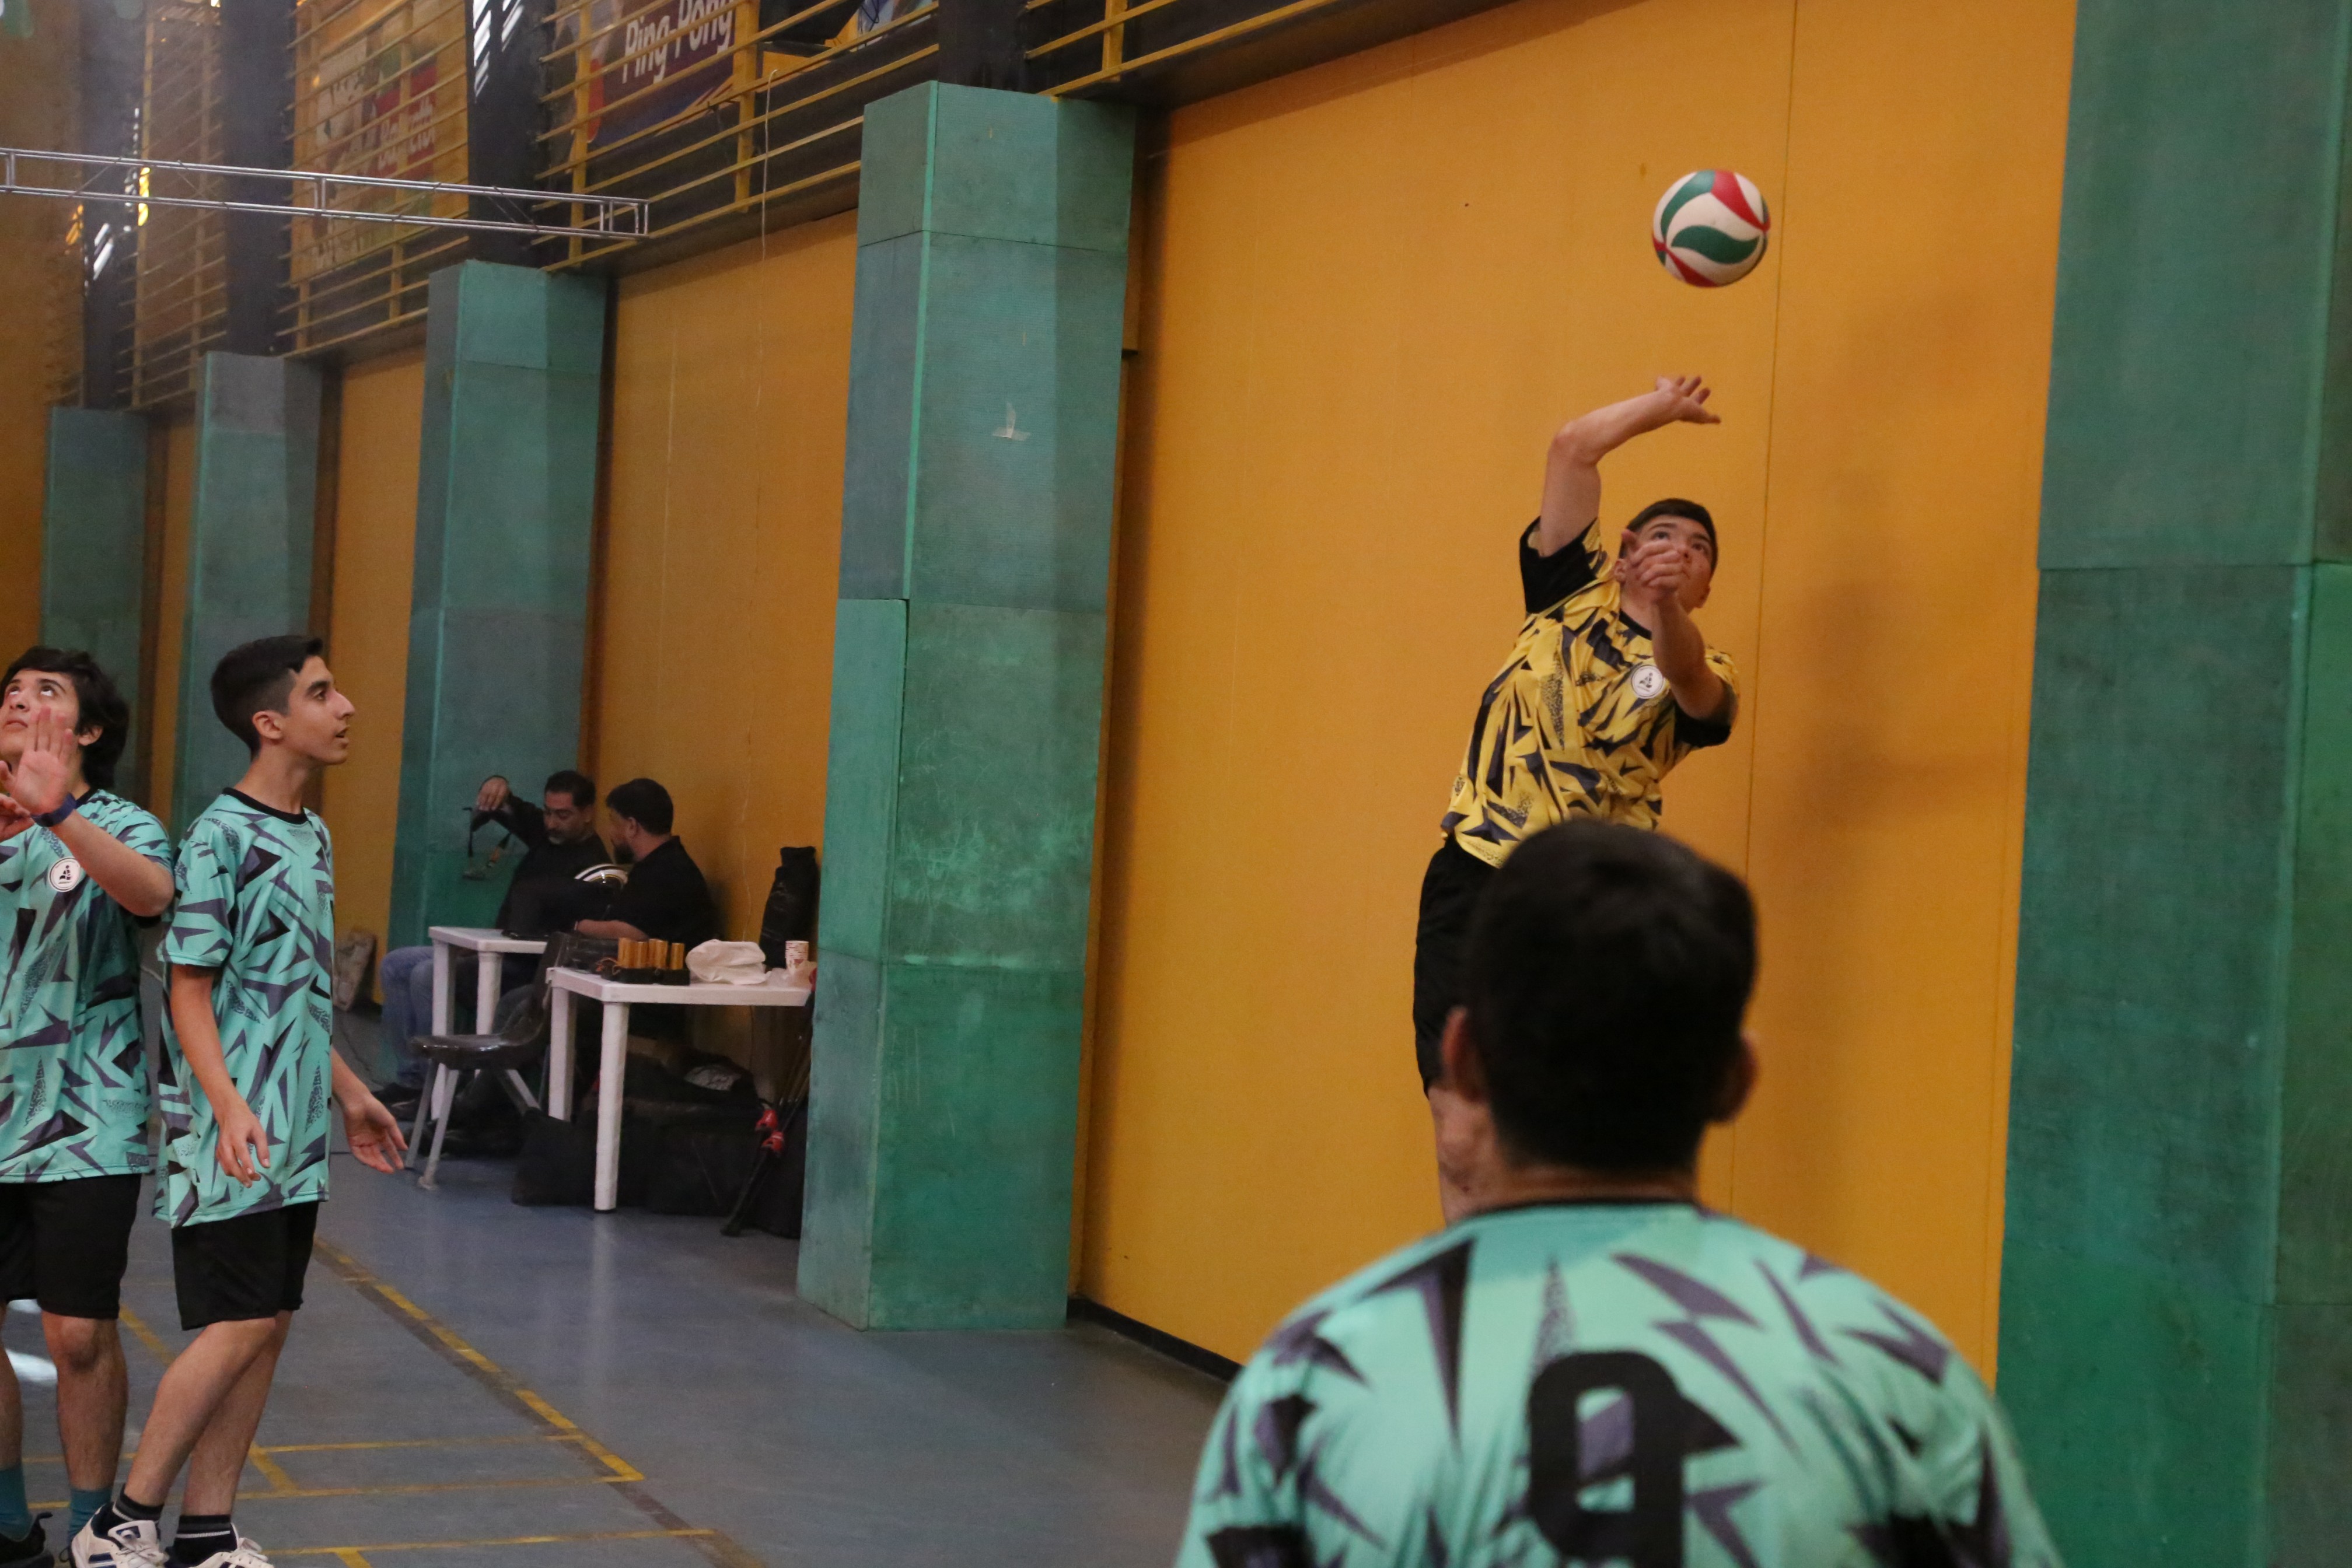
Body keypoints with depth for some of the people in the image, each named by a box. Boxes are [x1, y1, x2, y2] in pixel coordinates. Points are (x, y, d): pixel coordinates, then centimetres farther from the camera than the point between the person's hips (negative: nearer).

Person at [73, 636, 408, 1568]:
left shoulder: (313, 837, 12)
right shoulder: (221, 838, -12)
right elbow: (190, 991, -14)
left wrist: (350, 1093, 23)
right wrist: (229, 1106, -25)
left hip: (297, 1136, 8)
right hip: (234, 1136, -8)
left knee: (268, 1326, 7)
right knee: (239, 1326, -8)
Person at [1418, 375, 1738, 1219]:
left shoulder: (1702, 679, 7)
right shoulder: (1575, 595, 13)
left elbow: (1684, 677, -20)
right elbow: (1572, 448, 7)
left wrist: (1665, 609, -40)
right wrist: (1665, 404, 16)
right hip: (1474, 877, 1)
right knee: (1463, 1112, -4)